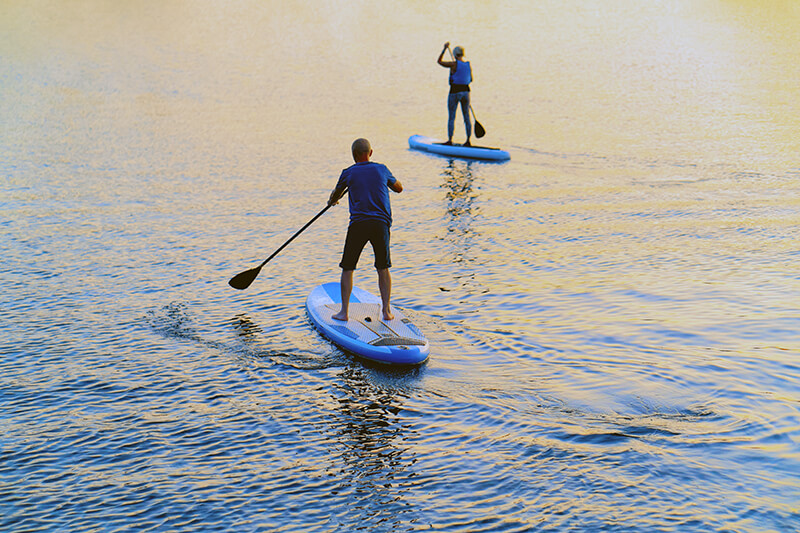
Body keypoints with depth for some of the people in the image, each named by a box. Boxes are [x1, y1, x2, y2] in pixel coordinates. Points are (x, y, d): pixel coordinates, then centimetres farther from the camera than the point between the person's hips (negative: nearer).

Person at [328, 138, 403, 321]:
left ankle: (344, 311, 6)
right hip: (381, 223, 2)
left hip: (358, 223, -2)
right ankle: (386, 310, 11)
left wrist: (332, 201, 48)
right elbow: (399, 188, 26)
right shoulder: (381, 169, 10)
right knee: (383, 268, 14)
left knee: (347, 268, 9)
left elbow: (335, 196, 24)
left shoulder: (348, 173, 7)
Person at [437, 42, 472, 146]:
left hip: (454, 92, -5)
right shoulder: (469, 65, 2)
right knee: (466, 117, 10)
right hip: (466, 92, 5)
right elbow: (471, 80, 12)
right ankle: (468, 140, 11)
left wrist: (444, 49, 3)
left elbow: (439, 61, -3)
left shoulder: (454, 64, -13)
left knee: (451, 118, 3)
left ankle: (450, 140, 3)